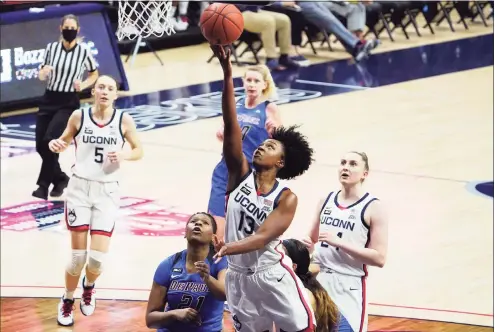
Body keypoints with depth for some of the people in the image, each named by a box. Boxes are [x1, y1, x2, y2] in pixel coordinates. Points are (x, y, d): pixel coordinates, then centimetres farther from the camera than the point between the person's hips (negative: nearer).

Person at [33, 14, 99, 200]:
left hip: (68, 103, -4)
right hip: (49, 100, 4)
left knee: (50, 141, -19)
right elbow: (42, 76, 7)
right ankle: (60, 178, 24)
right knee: (40, 145, 2)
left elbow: (94, 74, 10)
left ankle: (43, 185, -10)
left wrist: (83, 85, -8)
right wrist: (44, 72, -16)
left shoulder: (83, 52, -5)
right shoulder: (51, 48, 1)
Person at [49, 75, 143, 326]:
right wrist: (56, 145, -12)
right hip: (80, 188, 0)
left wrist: (124, 156, -15)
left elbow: (139, 150, 6)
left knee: (97, 258, -6)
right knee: (78, 256, -2)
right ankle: (67, 301, 25)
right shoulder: (79, 116, -4)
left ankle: (88, 287, 30)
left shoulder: (123, 120, -4)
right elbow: (65, 140, 11)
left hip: (107, 192, 0)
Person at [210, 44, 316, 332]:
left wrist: (230, 248, -43)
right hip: (239, 276, 4)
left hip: (272, 276, -3)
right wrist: (227, 73, -25)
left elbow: (264, 237, -23)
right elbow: (231, 124, -14)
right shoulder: (241, 173, -4)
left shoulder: (286, 198, -12)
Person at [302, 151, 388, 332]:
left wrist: (339, 242, -20)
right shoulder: (326, 201, 10)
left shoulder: (373, 208, -7)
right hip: (318, 280, 5)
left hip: (349, 285, -5)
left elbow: (379, 258, -14)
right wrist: (307, 247, 0)